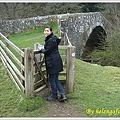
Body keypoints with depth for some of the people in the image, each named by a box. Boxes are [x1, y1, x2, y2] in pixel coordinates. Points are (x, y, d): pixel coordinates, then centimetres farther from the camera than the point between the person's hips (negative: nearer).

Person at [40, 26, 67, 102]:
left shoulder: (51, 40, -18)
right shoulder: (49, 39, 14)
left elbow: (47, 52, -16)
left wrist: (42, 50, 1)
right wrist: (44, 49, 13)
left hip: (53, 62, -10)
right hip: (55, 62, 10)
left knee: (52, 80, 3)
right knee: (55, 79, 15)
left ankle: (54, 96, 18)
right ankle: (63, 95, 14)